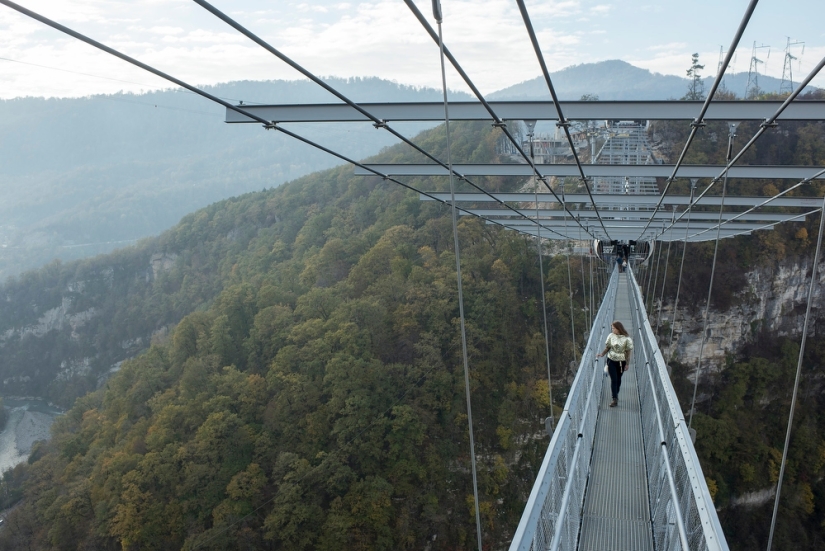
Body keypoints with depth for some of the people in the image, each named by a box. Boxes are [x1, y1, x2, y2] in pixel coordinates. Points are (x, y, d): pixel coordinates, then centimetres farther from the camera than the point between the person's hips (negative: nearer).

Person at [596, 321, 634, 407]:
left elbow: (628, 352, -8)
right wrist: (602, 354, -15)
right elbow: (607, 347, 2)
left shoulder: (627, 338, -15)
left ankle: (616, 395, 36)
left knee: (618, 379, 15)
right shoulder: (611, 336, -8)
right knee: (613, 380, -4)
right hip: (611, 361, 1)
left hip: (621, 362, -1)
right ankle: (615, 399, -2)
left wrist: (627, 364, -6)